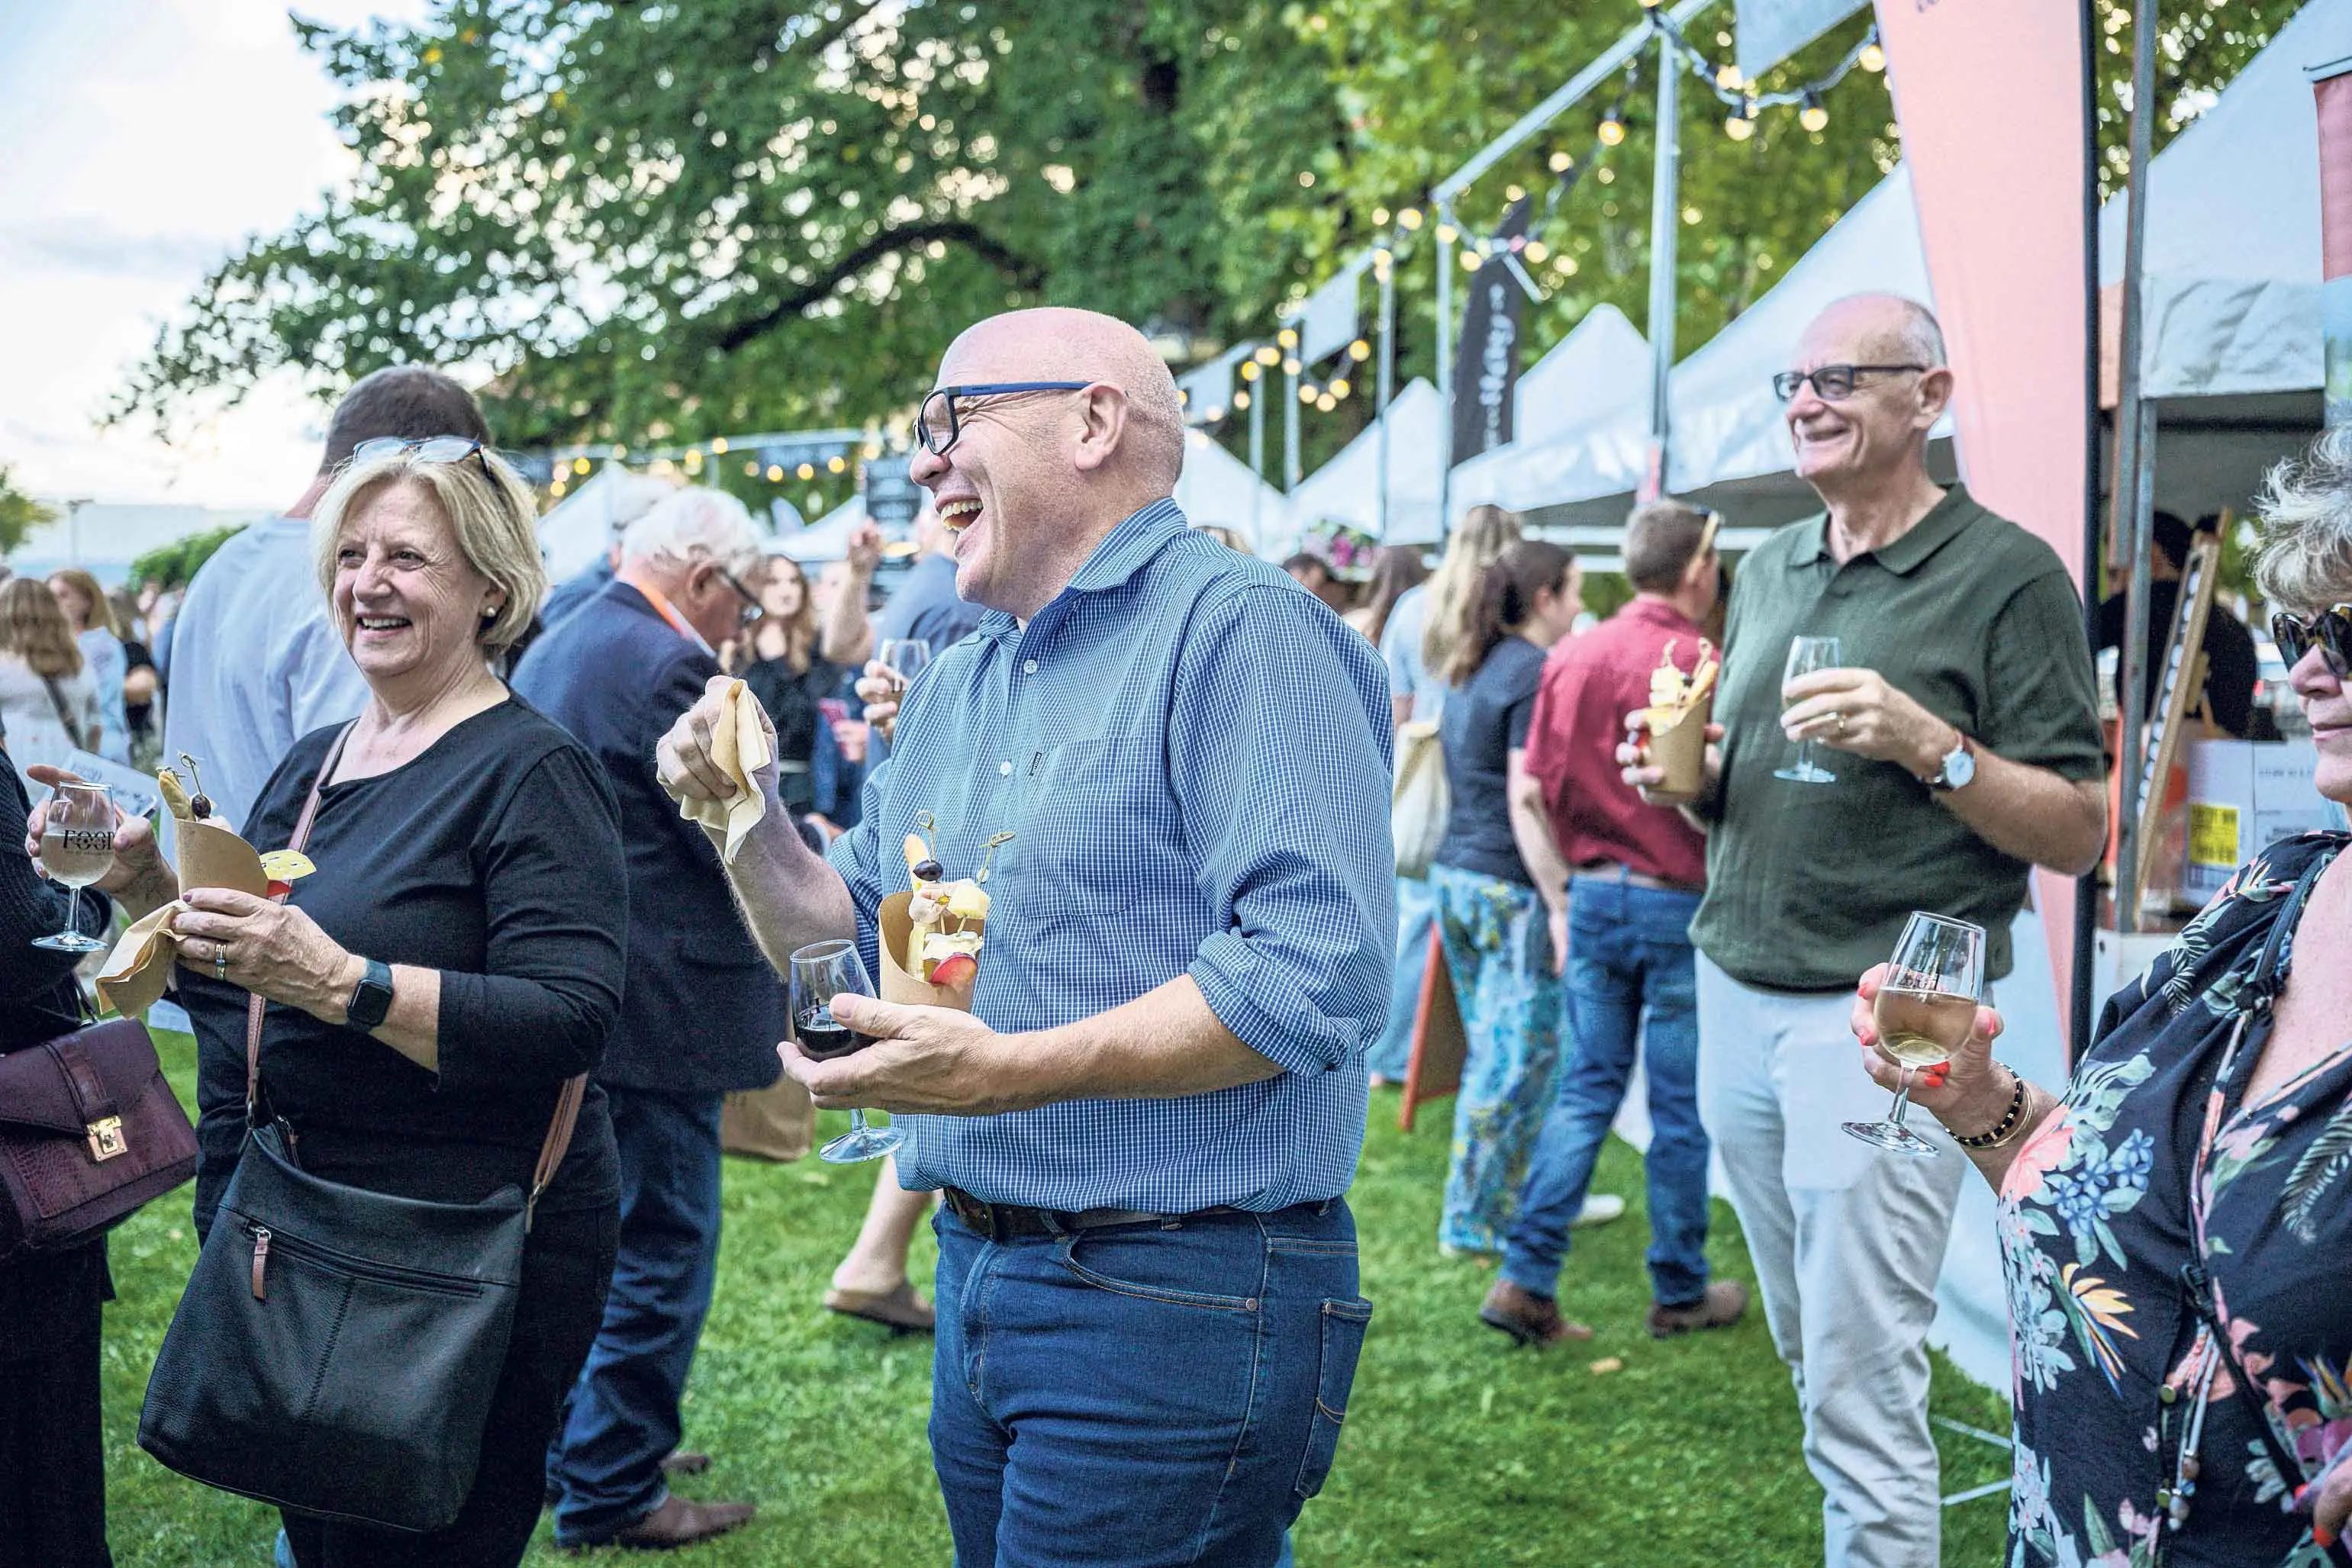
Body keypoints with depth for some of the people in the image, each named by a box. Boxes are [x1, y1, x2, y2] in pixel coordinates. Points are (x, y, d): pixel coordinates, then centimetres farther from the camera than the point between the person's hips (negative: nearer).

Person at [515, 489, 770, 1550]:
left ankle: (582, 1442, 33)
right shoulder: (668, 667, -19)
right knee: (661, 1250, 1)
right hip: (652, 1013, -10)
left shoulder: (551, 649, 12)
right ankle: (610, 1492, 10)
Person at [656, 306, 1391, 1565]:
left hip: (1175, 1307, -8)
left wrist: (1009, 1071, -27)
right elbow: (850, 942, 23)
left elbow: (1316, 971, -24)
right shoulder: (951, 688, 15)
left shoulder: (1241, 633, -13)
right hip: (981, 1277, 8)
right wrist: (747, 817, 4)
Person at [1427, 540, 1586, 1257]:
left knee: (1493, 1053, 17)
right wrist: (1561, 906, -18)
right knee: (1519, 1060, -2)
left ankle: (1479, 1205, 24)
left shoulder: (1474, 668, 14)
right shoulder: (1535, 674, -14)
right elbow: (1526, 805, -19)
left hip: (1454, 873, 9)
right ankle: (1476, 1221, 4)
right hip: (1509, 887, -9)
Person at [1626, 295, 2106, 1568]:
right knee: (1812, 1357, 15)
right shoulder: (1766, 571, 14)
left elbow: (2076, 836, -8)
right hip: (1737, 996, 7)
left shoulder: (2007, 578, -6)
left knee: (1860, 1394, -5)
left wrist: (1929, 743, -22)